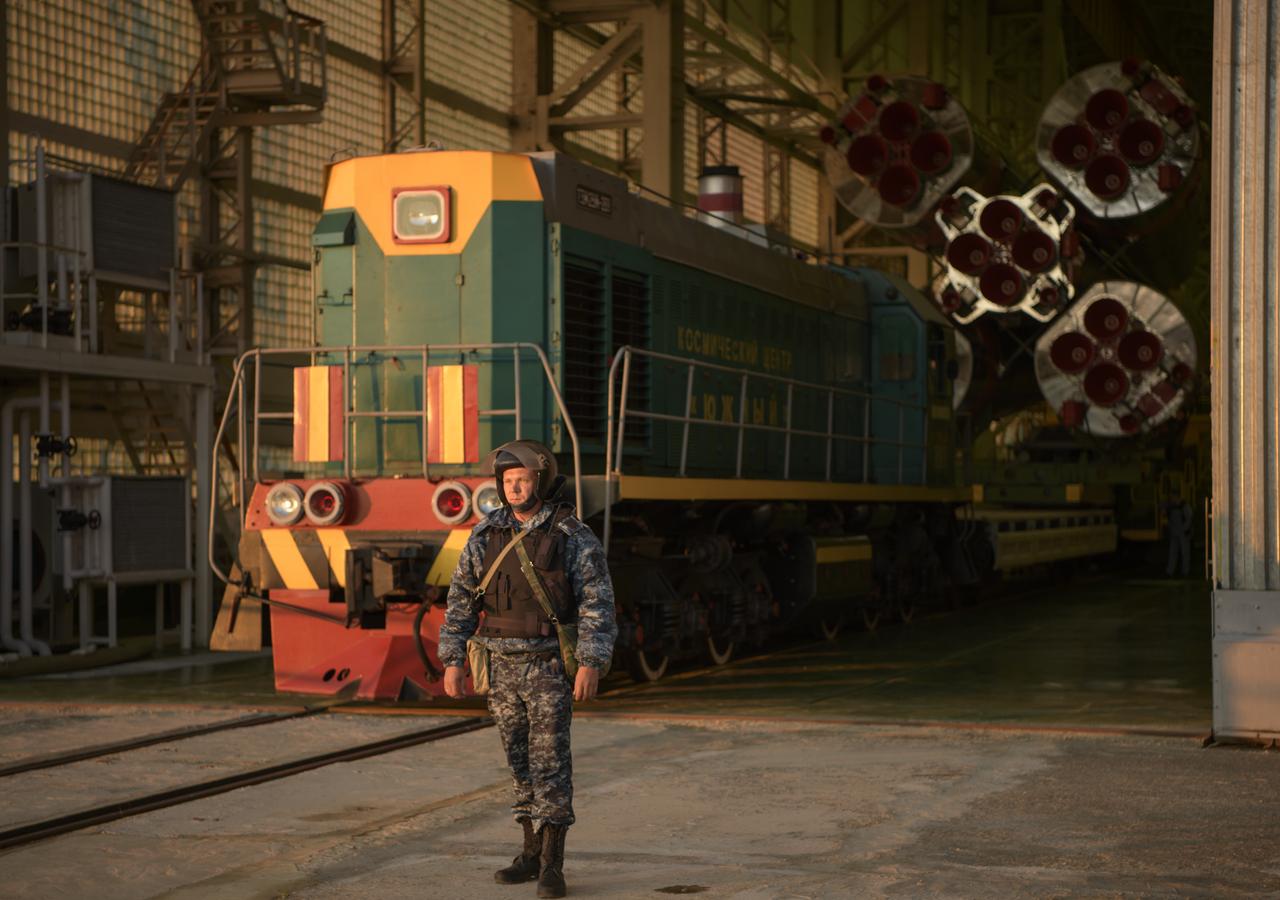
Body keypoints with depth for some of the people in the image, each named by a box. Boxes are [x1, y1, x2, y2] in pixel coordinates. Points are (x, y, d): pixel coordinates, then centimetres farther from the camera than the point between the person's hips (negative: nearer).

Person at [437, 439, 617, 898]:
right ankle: (534, 852, 22)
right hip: (503, 667, 4)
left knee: (550, 761, -9)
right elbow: (461, 602, 5)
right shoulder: (485, 536, 3)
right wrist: (452, 662, -2)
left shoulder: (574, 537, -9)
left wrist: (592, 664, -22)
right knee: (521, 762, 11)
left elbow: (598, 605, -13)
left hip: (551, 666, -4)